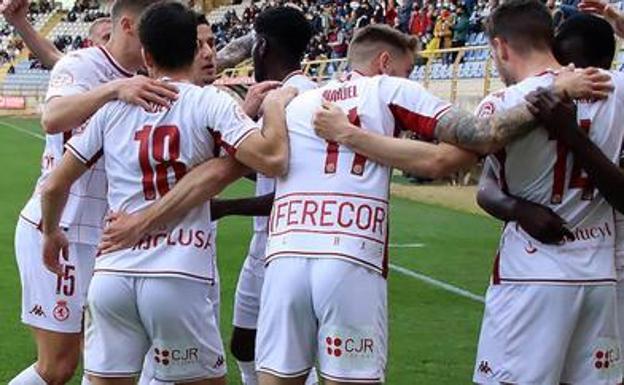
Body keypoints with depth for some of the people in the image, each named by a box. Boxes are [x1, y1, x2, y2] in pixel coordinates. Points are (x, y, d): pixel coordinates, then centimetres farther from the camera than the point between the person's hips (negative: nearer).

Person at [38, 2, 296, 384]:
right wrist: (276, 105, 5)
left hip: (112, 276, 4)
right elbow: (273, 159, -14)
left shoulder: (115, 107, 10)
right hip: (179, 280, -3)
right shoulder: (210, 102, -2)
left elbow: (55, 185, 13)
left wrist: (51, 233, 33)